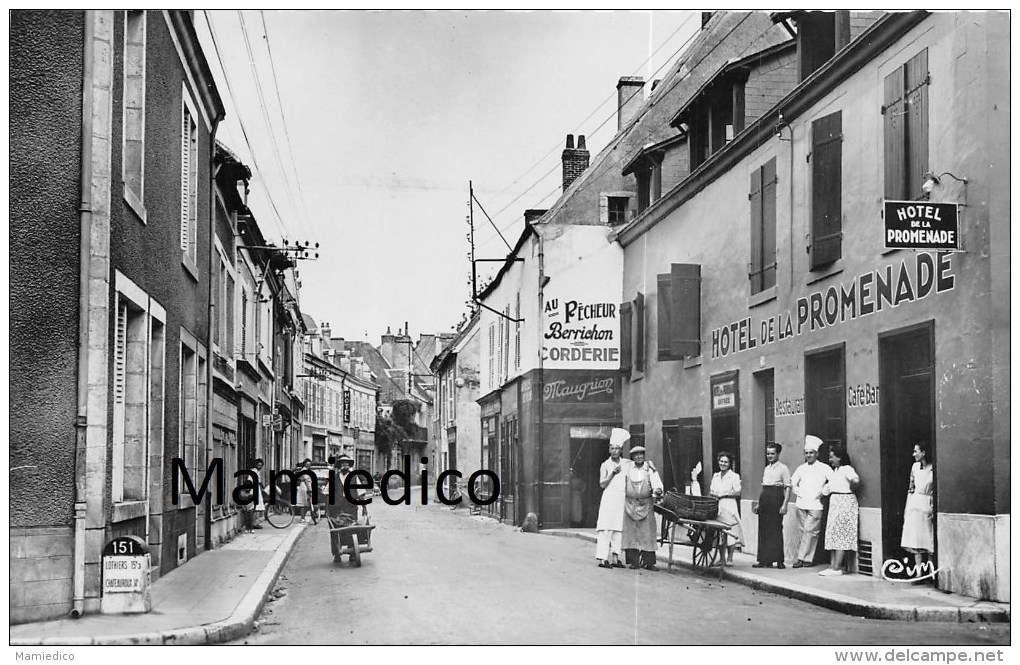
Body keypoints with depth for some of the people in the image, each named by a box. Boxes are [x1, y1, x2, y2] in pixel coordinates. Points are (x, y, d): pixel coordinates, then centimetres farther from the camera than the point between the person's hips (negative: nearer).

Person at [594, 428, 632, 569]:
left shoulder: (627, 464, 13)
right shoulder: (605, 465, 4)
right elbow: (602, 484, -1)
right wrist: (612, 474, -13)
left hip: (623, 498, 4)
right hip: (609, 498, -4)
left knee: (619, 528, 1)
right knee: (606, 528, -10)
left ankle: (615, 557, 3)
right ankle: (602, 558, -14)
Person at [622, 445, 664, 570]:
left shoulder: (649, 469, 2)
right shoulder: (627, 468, 4)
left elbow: (656, 481, -11)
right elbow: (623, 486, 14)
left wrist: (657, 490, -30)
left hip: (646, 504, -1)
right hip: (630, 504, 1)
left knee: (647, 532, -3)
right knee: (631, 532, -2)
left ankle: (648, 562, 0)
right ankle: (634, 561, 3)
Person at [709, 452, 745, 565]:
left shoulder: (734, 476, 0)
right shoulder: (715, 476, 17)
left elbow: (738, 492, -7)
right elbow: (711, 491, 20)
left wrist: (723, 494, -11)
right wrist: (713, 494, -2)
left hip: (729, 506, -5)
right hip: (717, 507, 5)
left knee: (730, 532, -9)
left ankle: (730, 558, -5)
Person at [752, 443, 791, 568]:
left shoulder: (783, 468, -2)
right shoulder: (766, 469, 18)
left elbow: (787, 488, -7)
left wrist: (784, 504, -16)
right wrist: (758, 503, 18)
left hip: (776, 498, -7)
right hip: (764, 498, 7)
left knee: (775, 529, -7)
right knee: (763, 529, 4)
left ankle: (779, 561, -2)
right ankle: (764, 560, 8)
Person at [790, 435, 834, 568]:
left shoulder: (824, 468, 1)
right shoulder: (801, 468, 14)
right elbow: (793, 483, 20)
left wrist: (823, 492, -6)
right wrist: (798, 492, 5)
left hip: (815, 505, -4)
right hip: (801, 504, 4)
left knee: (810, 531, -9)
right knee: (803, 531, 4)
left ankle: (802, 558, -7)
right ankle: (807, 558, 8)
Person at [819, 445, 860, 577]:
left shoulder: (846, 469, -13)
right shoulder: (835, 470, 16)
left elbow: (856, 480, -31)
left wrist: (851, 490, -15)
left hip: (845, 502, -10)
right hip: (835, 503, 10)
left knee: (840, 535, -9)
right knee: (833, 534, 8)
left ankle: (837, 568, -8)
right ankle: (833, 565, 10)